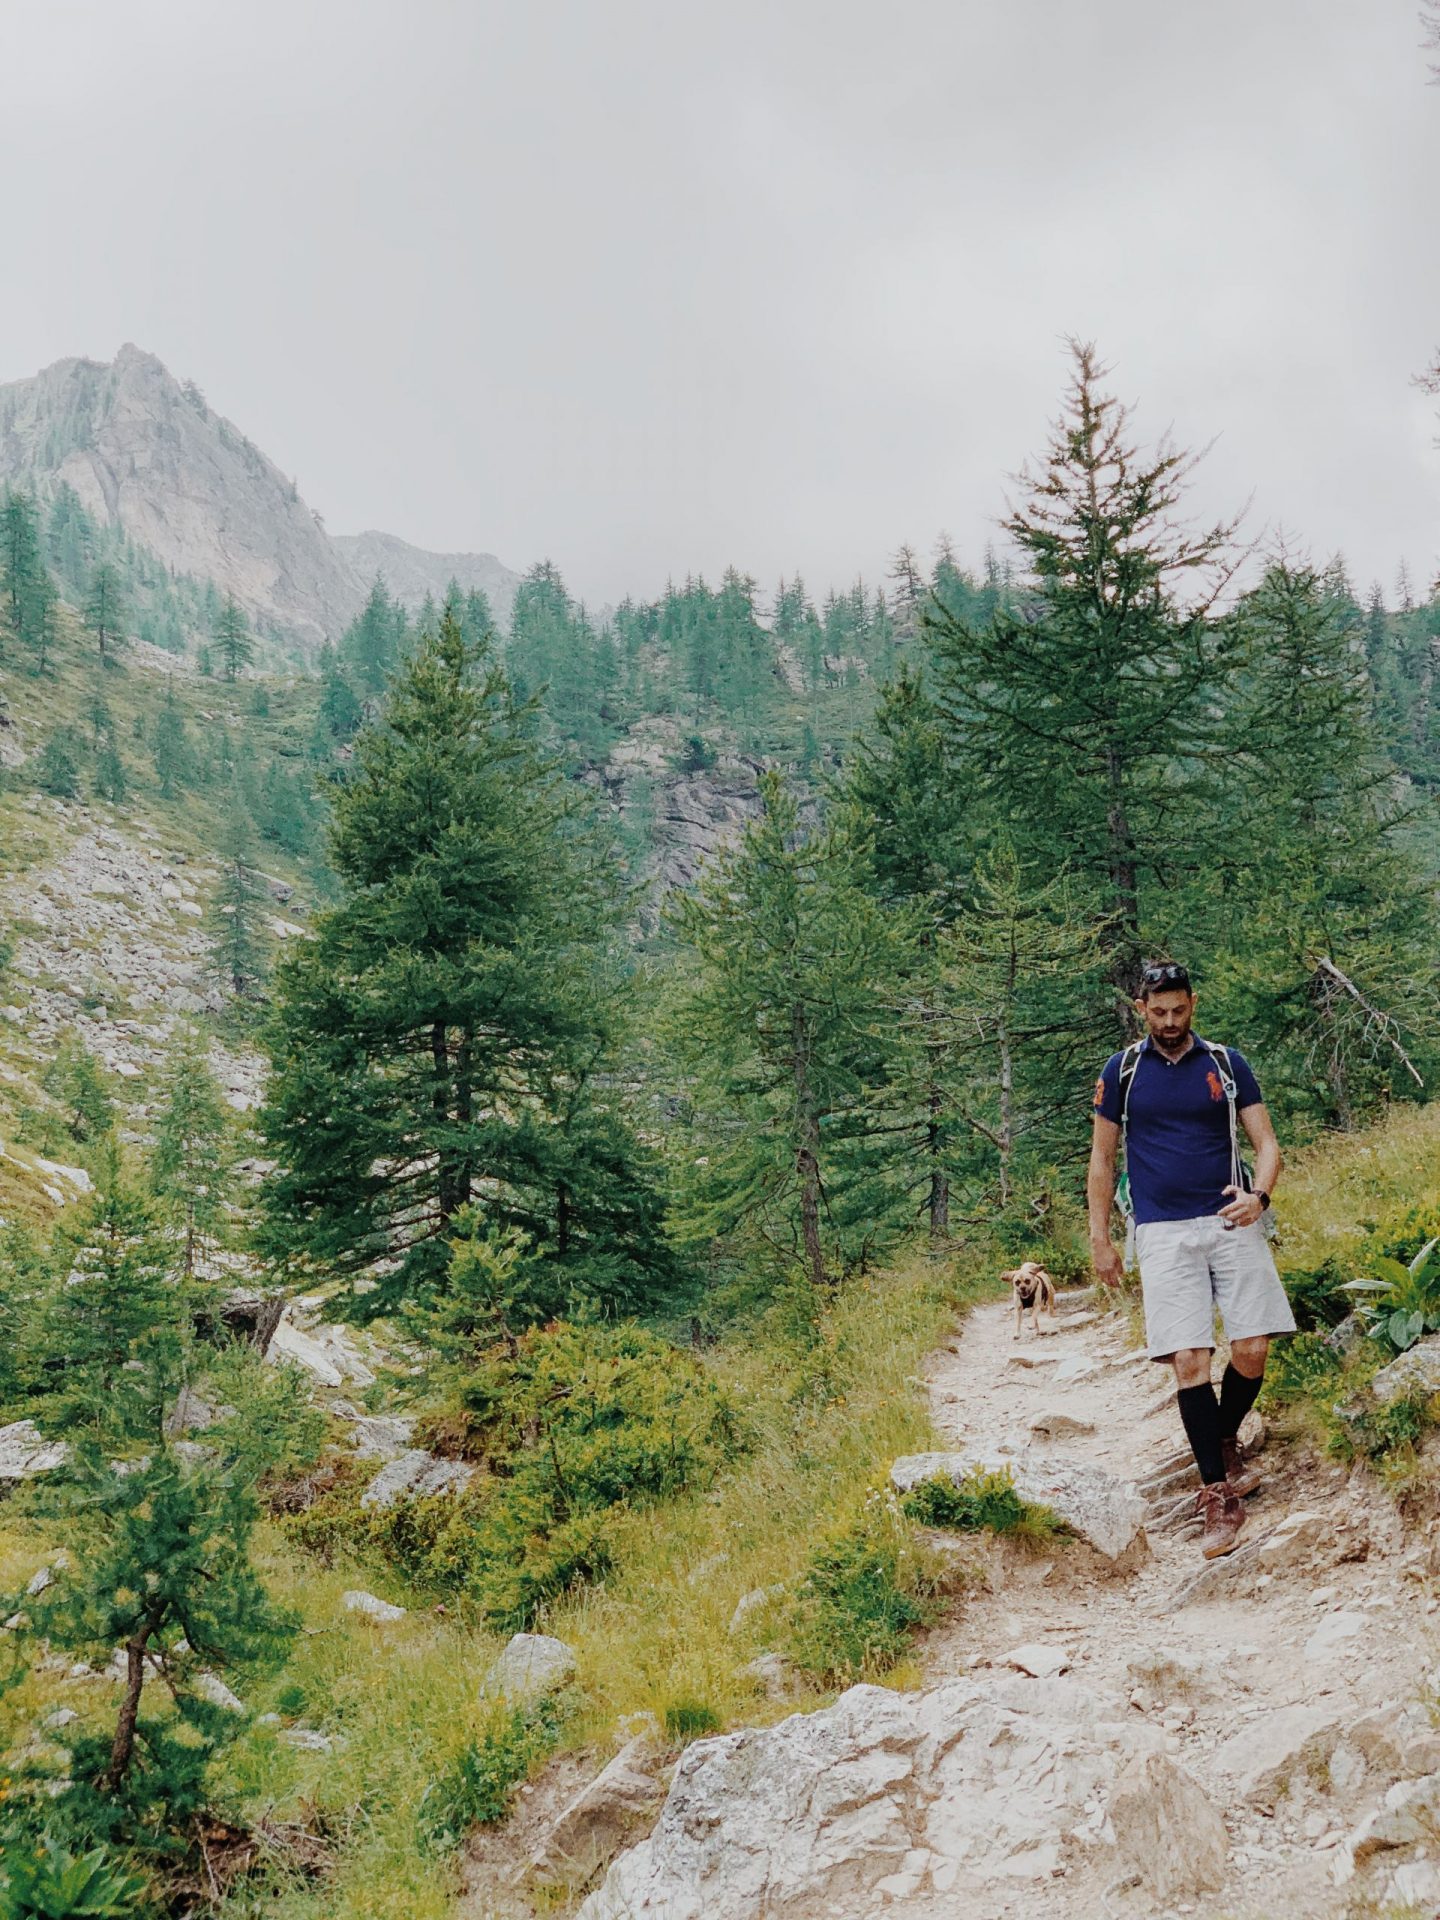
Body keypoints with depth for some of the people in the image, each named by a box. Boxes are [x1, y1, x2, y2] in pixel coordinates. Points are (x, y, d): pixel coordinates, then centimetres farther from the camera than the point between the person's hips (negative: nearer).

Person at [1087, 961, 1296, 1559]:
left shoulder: (1226, 1063, 7)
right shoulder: (1121, 1071, 6)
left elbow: (1266, 1141, 6)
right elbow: (1102, 1158, 11)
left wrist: (1259, 1195, -15)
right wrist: (1100, 1240, 7)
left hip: (1232, 1221, 1)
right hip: (1164, 1232, -1)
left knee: (1252, 1350, -6)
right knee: (1189, 1360, -9)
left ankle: (1224, 1443, 23)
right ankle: (1219, 1493, -1)